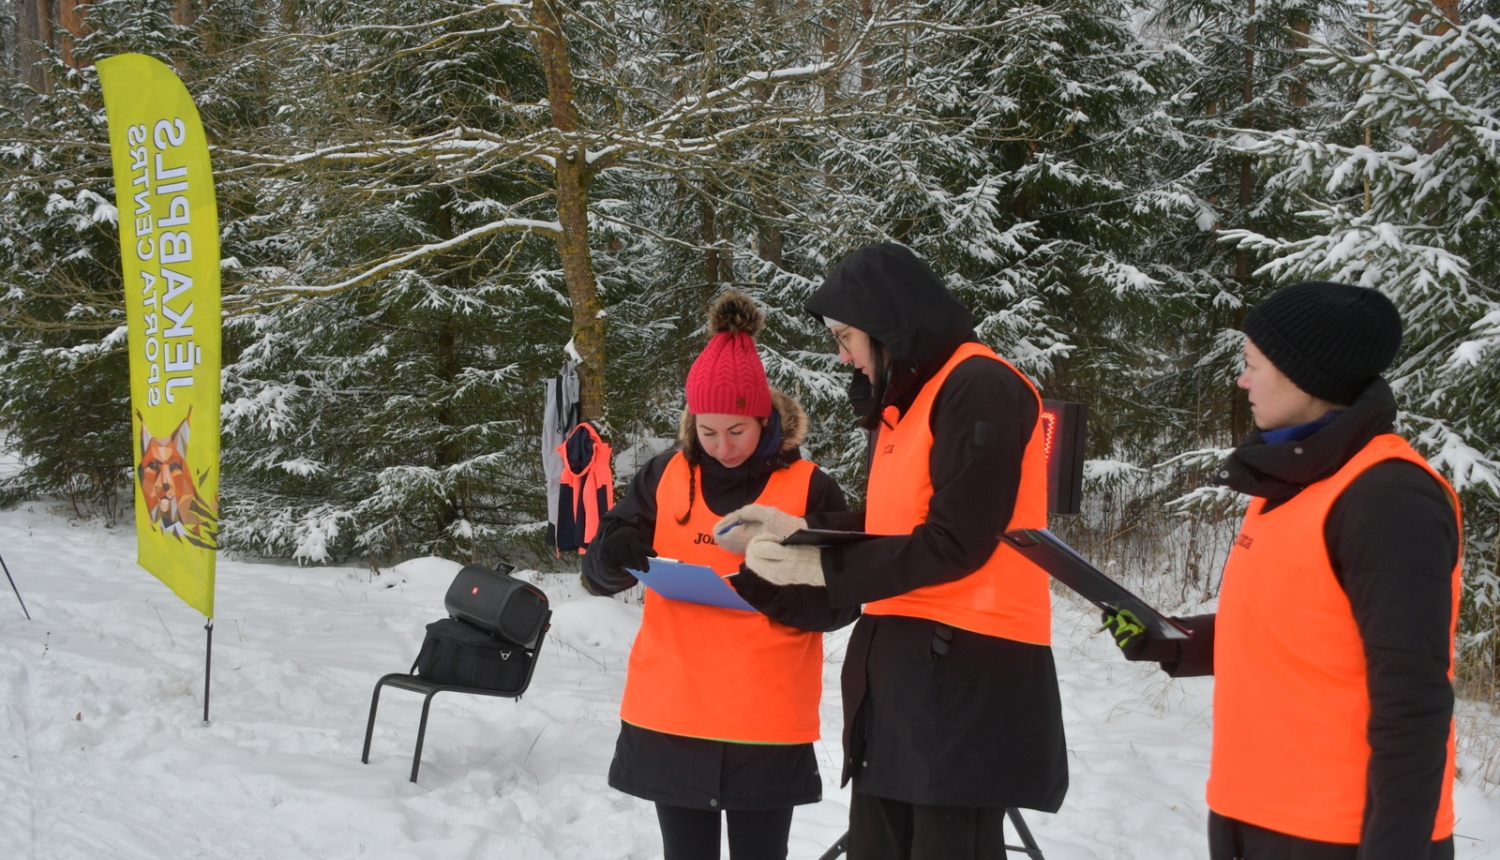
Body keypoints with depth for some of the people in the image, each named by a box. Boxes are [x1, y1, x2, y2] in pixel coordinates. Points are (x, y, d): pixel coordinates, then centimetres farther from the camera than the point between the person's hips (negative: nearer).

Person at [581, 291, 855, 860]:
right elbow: (597, 572, 5)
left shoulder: (809, 488, -1)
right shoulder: (664, 477, 5)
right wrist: (623, 553, -19)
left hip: (768, 723, -2)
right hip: (670, 717, 2)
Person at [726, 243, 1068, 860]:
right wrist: (797, 531, 10)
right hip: (898, 659, 10)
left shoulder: (980, 388, -12)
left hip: (965, 667, -10)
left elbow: (956, 542, -18)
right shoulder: (906, 399, 17)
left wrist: (822, 567, -12)